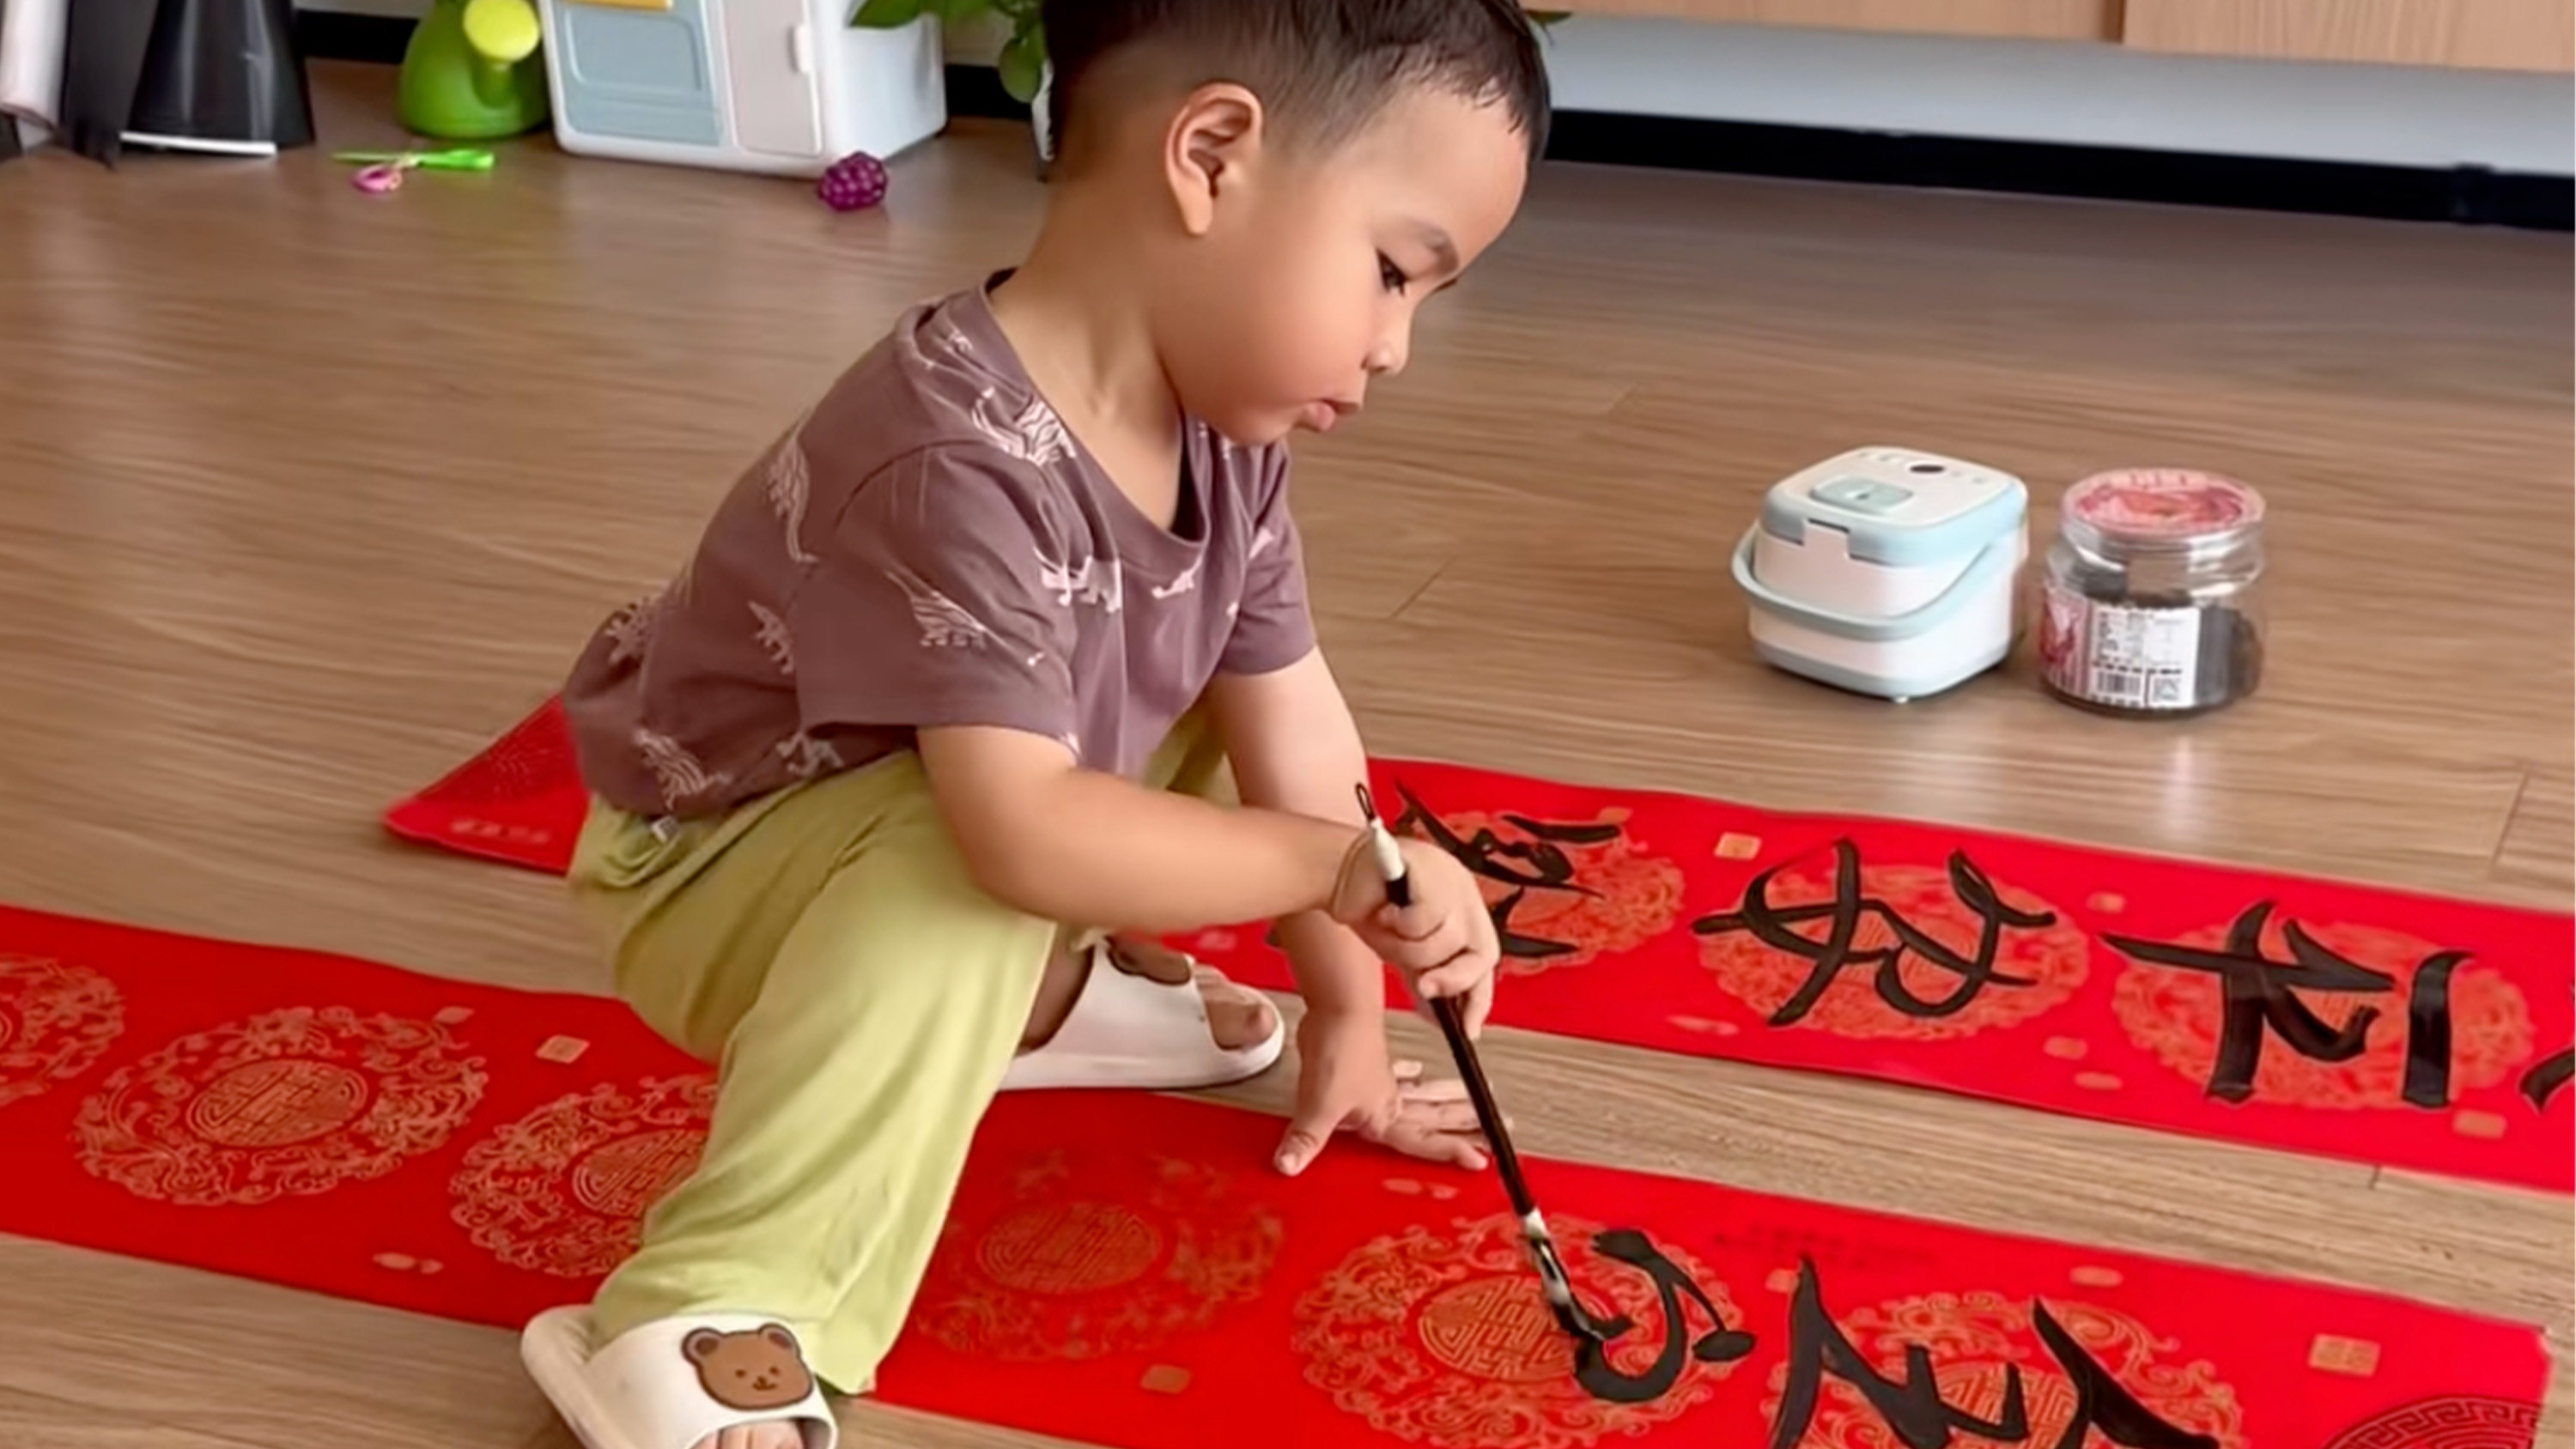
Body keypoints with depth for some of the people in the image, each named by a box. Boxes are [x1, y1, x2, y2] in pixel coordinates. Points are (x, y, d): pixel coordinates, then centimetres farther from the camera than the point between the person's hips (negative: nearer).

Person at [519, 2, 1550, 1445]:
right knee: (966, 867, -37)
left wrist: (1349, 1017, 1)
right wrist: (1342, 866, -36)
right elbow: (1024, 834, -45)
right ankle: (707, 1332, -35)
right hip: (719, 871, -8)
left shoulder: (1223, 431, -11)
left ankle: (1044, 990, 18)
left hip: (919, 821, 8)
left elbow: (1296, 726, -4)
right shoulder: (962, 467, -39)